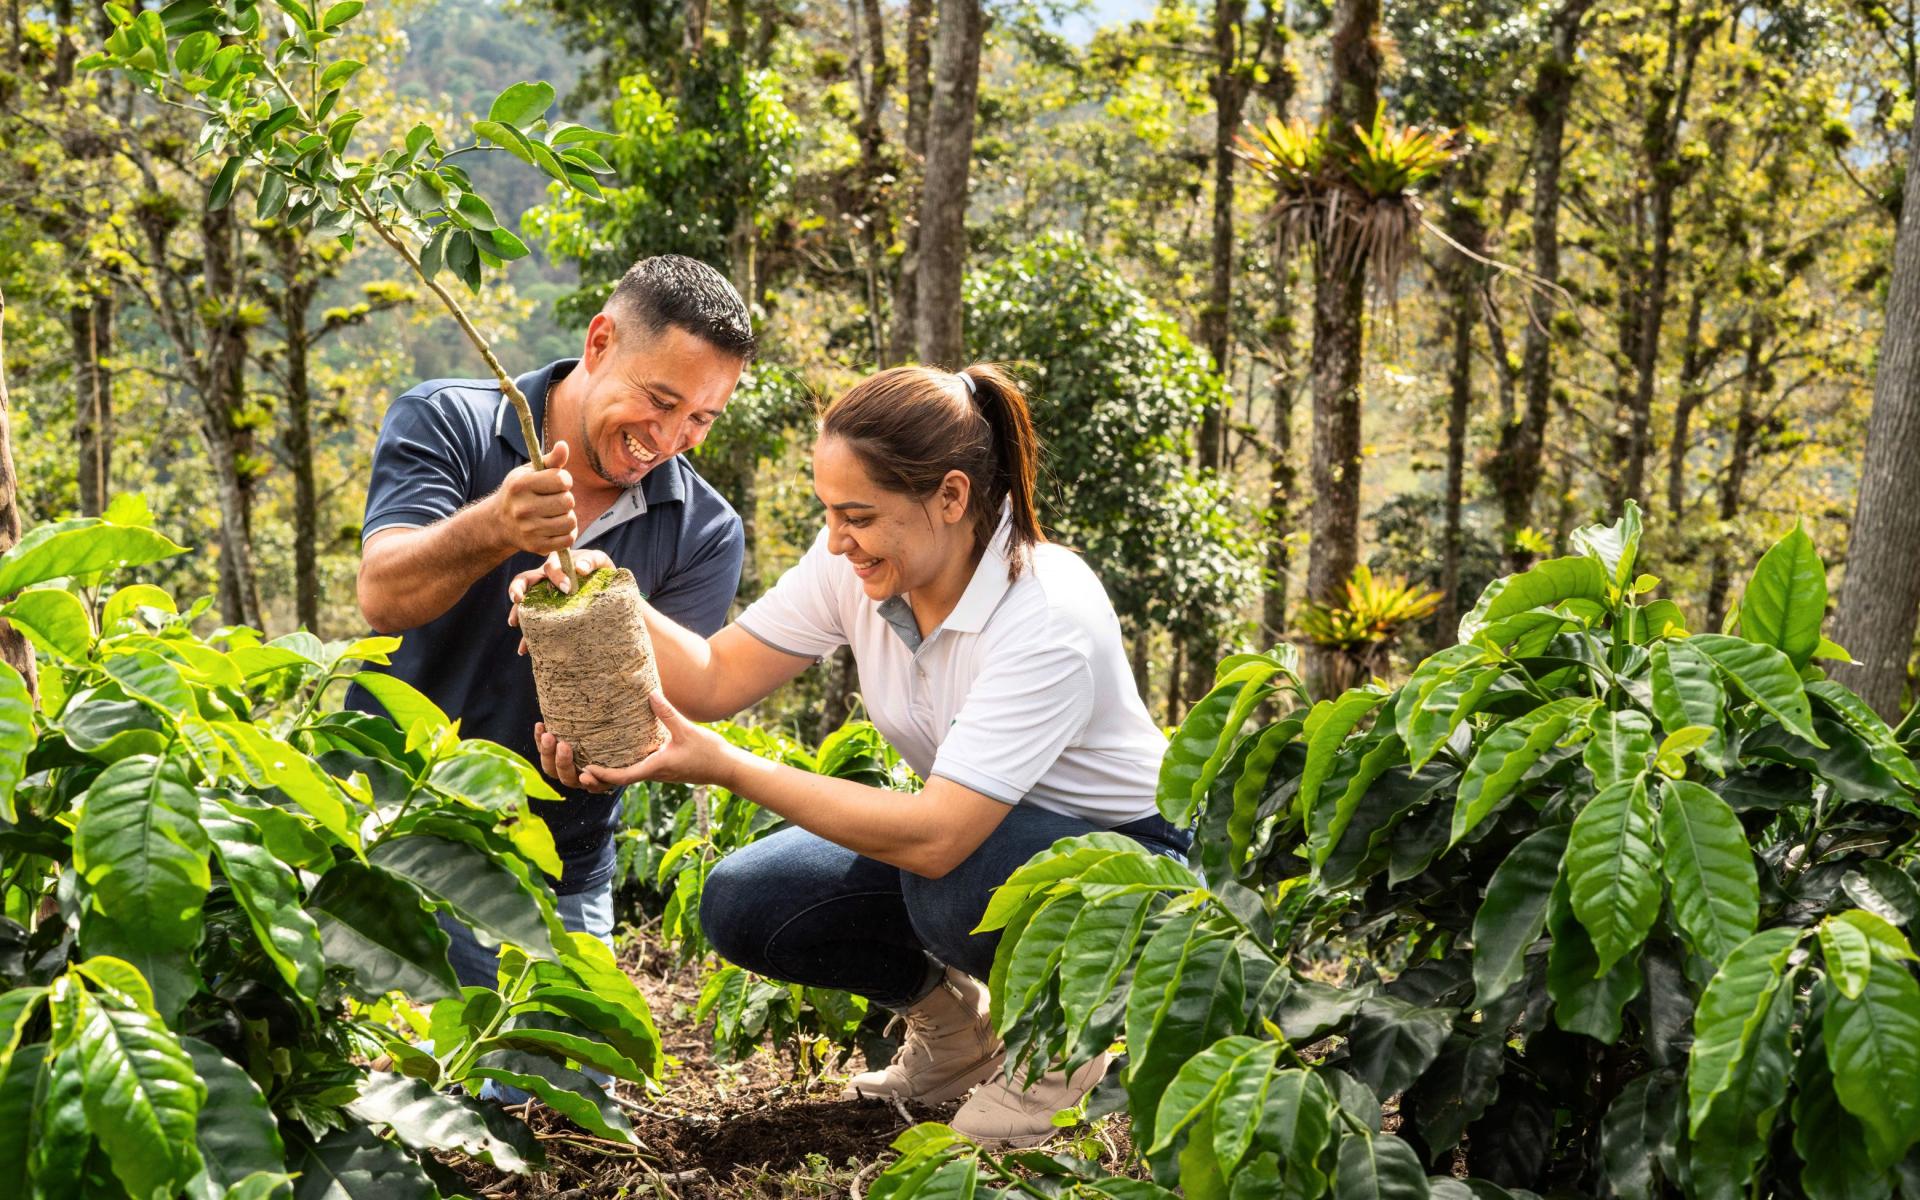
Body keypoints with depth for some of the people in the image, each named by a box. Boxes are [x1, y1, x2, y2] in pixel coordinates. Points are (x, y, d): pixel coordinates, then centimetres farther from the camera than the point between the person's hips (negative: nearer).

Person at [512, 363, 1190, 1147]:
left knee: (954, 886, -37)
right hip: (965, 830, 6)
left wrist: (725, 767, -38)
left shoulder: (1050, 618, -33)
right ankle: (950, 1023, 11)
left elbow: (935, 839, -39)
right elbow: (716, 678, -9)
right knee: (742, 904, -12)